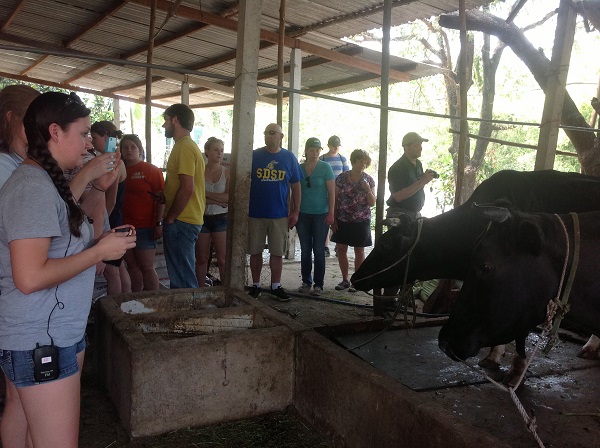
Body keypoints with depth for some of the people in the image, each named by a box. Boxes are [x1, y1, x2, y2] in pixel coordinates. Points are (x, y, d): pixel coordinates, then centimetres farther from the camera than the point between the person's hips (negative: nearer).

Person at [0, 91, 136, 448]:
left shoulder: (46, 182, 11)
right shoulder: (33, 188, -20)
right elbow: (30, 277, -26)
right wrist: (101, 251, -19)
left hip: (49, 334, 10)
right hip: (42, 341, -10)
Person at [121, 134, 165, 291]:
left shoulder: (152, 170, -3)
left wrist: (159, 223, -13)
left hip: (145, 227, -5)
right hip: (124, 226, 5)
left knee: (147, 268, -3)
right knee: (132, 266, 11)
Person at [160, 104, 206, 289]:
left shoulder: (184, 147, -14)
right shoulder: (187, 145, 18)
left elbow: (187, 188, -22)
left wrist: (170, 218, -15)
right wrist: (162, 195, 13)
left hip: (181, 222, -10)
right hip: (186, 220, 10)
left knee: (182, 280, -4)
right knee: (182, 275, 18)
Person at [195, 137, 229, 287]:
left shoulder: (227, 173, 0)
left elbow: (229, 197, -11)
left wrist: (206, 194, -14)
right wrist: (218, 200, -16)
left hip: (221, 219, 0)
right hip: (202, 218, 0)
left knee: (223, 260, 0)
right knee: (202, 259, 9)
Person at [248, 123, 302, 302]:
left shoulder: (289, 158, 3)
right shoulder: (254, 156, 0)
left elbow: (296, 186, 6)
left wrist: (295, 211, 2)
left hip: (280, 215, 0)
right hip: (255, 213, 0)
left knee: (277, 252, 8)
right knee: (255, 251, 8)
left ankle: (276, 286, 20)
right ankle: (255, 285, 21)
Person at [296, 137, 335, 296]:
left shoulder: (325, 167, -3)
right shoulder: (299, 168, 6)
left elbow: (331, 192, -4)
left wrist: (331, 213, -9)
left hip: (321, 215, -3)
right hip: (303, 215, 3)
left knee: (318, 250, 1)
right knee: (305, 250, 8)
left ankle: (318, 285, 8)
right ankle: (306, 282, 19)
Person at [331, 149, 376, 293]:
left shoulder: (368, 180, 0)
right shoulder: (341, 178, -1)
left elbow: (372, 203, 0)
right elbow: (335, 199, 3)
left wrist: (368, 190, -17)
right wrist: (333, 219, 0)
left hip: (361, 221, -1)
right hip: (343, 220, 1)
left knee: (359, 251, 6)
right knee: (341, 249, 5)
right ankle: (345, 280, 21)